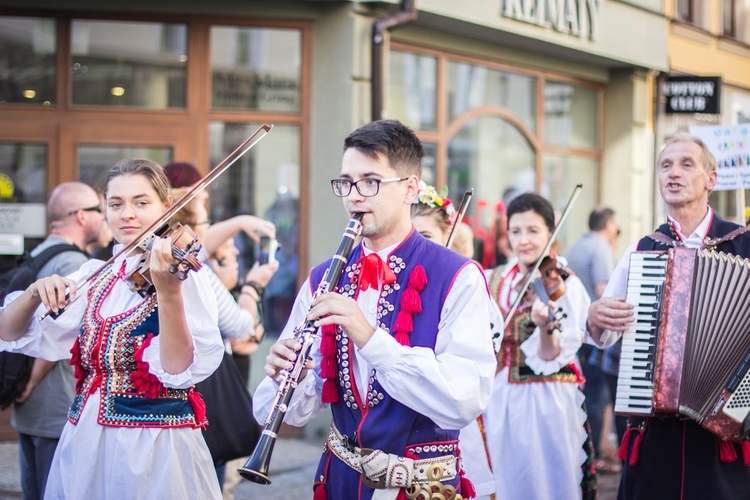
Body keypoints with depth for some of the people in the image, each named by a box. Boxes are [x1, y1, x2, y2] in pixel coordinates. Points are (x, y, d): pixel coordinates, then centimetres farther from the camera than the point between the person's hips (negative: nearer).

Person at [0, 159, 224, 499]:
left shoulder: (185, 275, -8)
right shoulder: (95, 276, 7)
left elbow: (179, 372, -20)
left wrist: (168, 291, -33)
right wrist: (35, 293, -16)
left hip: (155, 450, -5)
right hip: (83, 446, 5)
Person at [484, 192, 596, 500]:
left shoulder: (563, 285, -9)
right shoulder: (496, 281, 6)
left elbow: (551, 358, -16)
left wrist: (546, 326, -35)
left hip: (545, 402, -5)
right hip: (498, 402, 5)